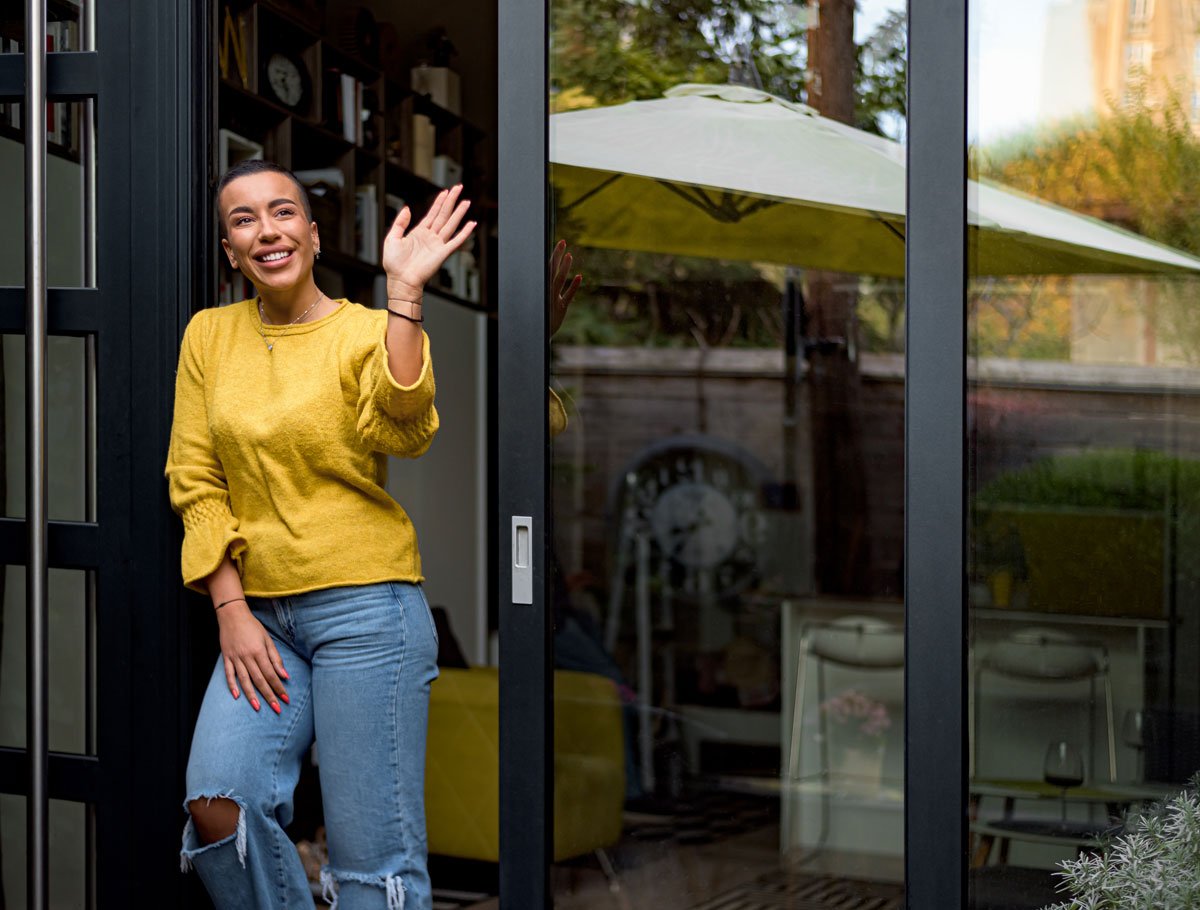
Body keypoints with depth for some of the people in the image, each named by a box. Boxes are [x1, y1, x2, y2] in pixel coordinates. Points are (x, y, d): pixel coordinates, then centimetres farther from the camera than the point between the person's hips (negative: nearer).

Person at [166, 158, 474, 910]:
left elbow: (403, 430, -22)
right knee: (218, 806, -15)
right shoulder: (209, 336, 10)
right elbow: (196, 482, 8)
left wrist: (404, 291, -28)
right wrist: (232, 613, -1)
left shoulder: (366, 332, -1)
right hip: (260, 614, 4)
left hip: (366, 607, -3)